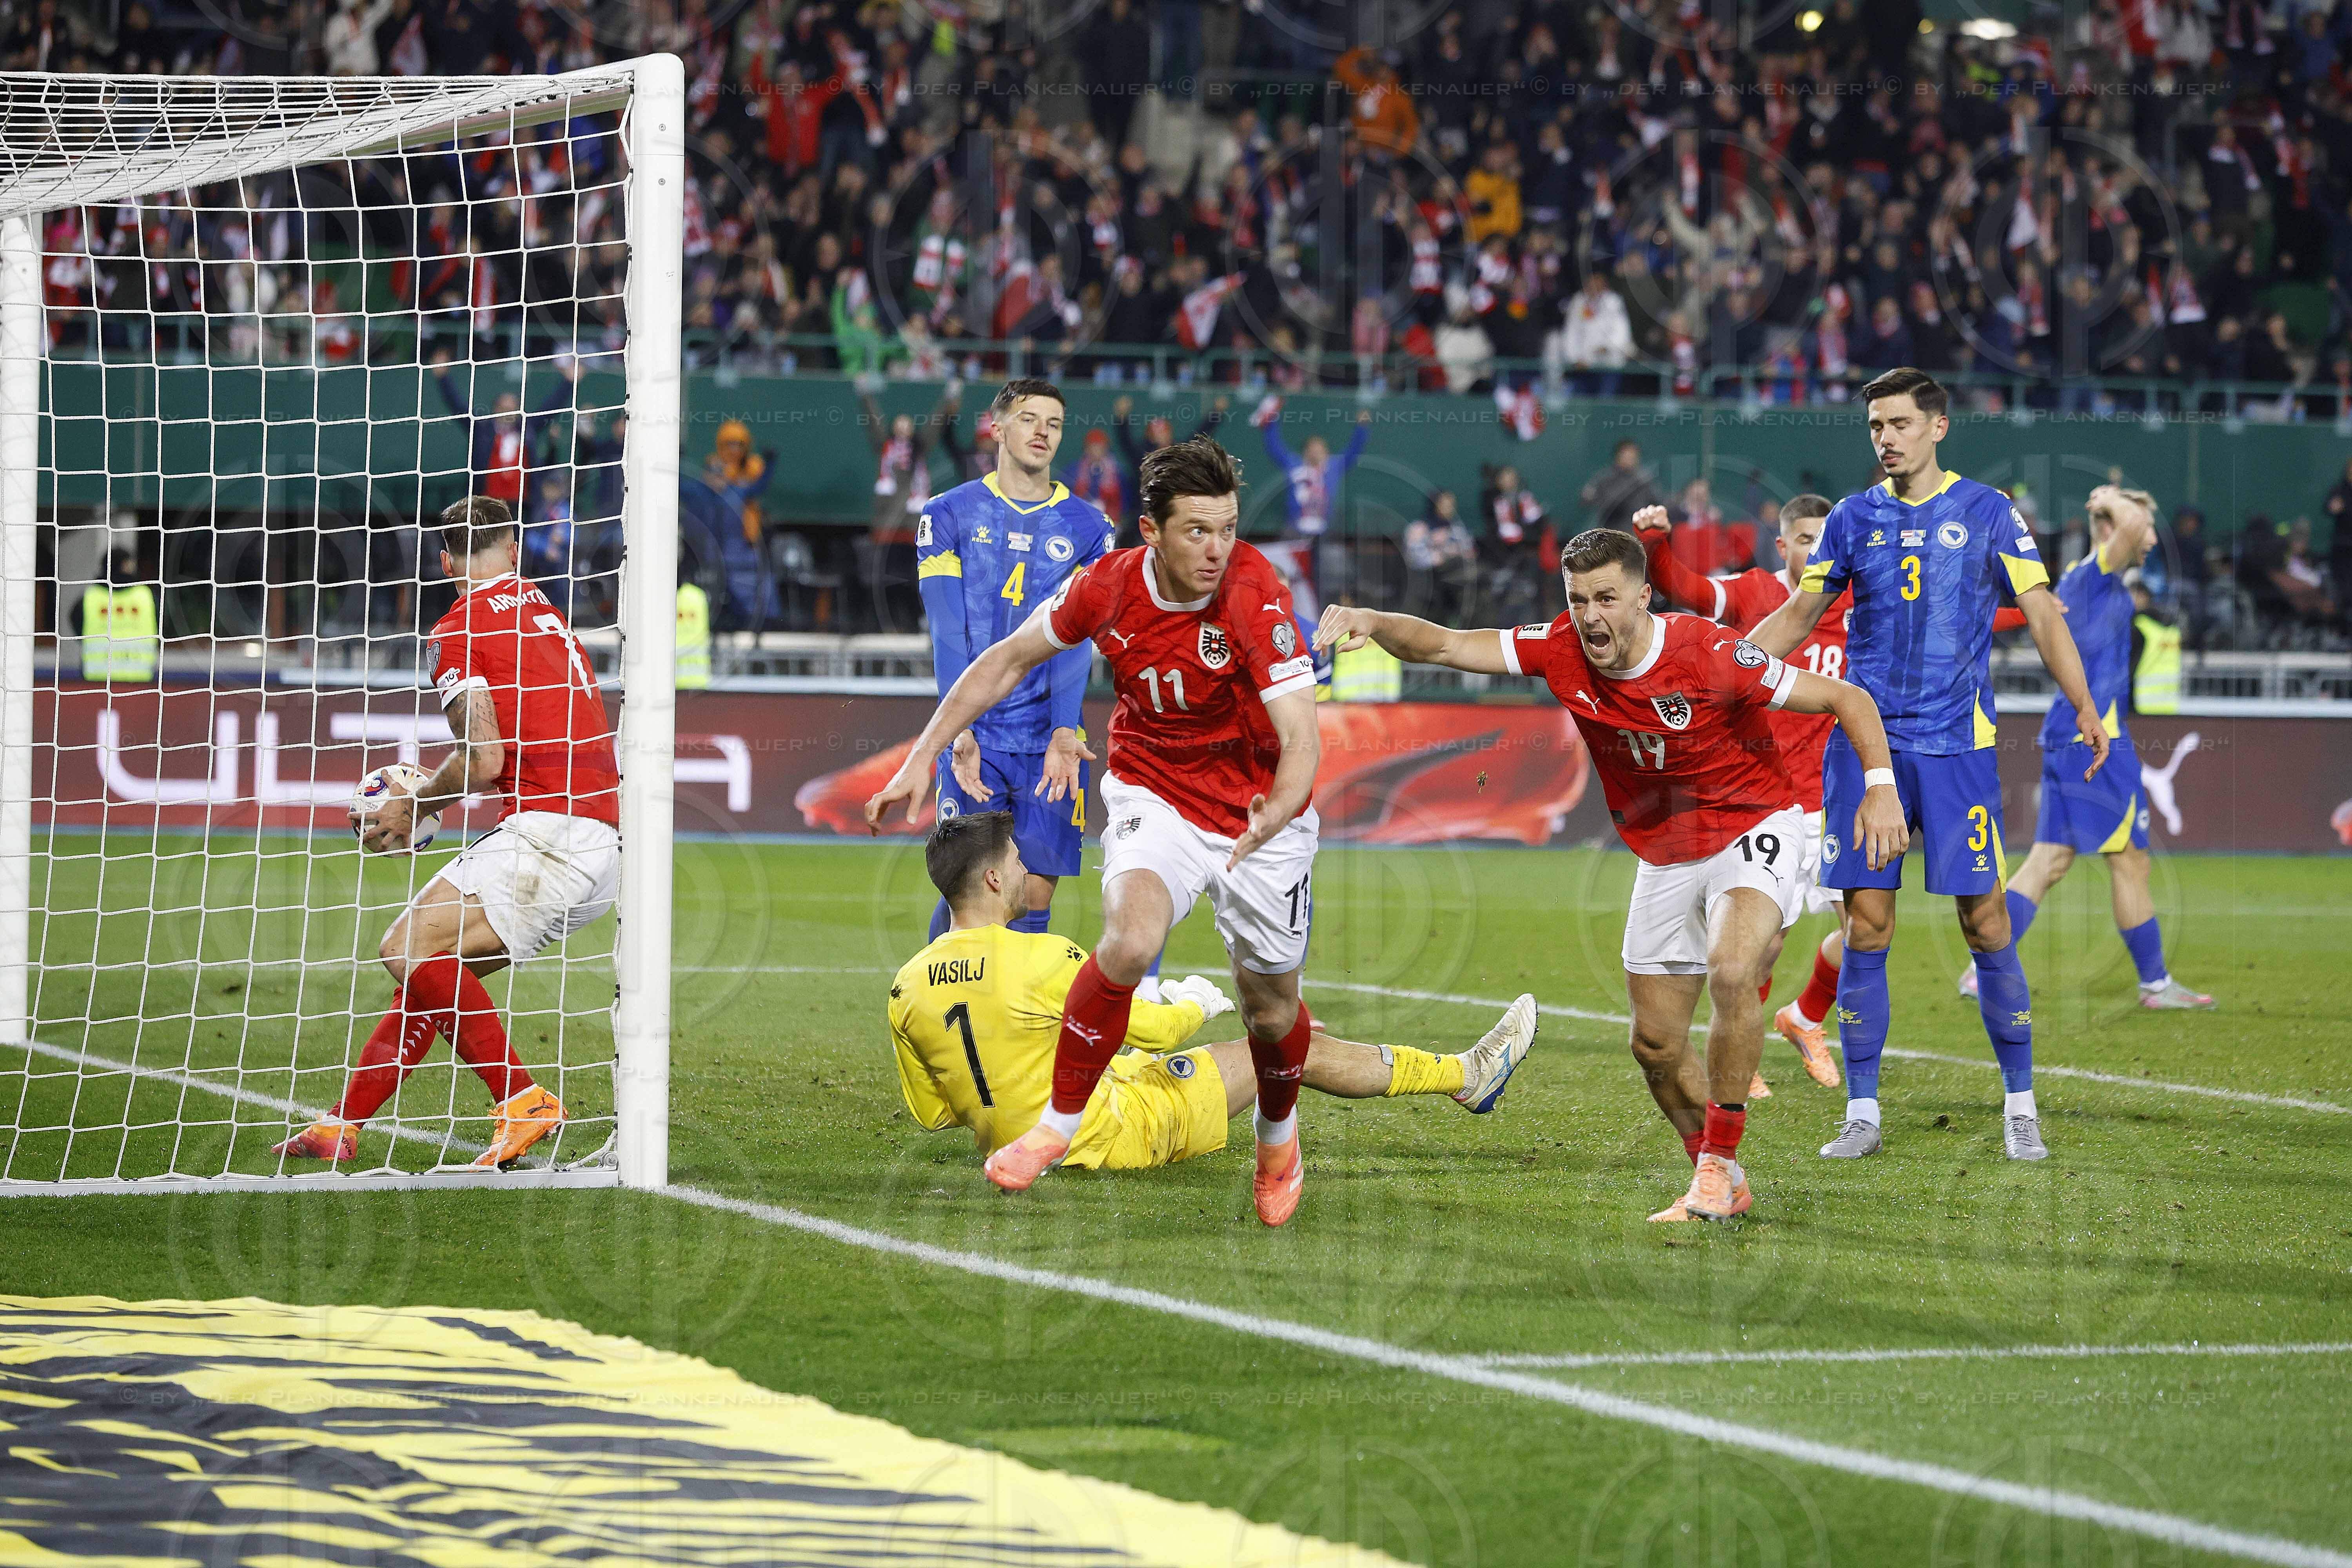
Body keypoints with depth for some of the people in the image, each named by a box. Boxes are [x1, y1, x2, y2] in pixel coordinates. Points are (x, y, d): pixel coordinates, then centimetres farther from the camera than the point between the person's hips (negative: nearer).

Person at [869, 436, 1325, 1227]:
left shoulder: (1257, 599, -26)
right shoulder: (1111, 585, -14)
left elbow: (1300, 741, -33)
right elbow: (1009, 660, 3)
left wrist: (1272, 819, -53)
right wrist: (922, 758, 1)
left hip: (1261, 813, -1)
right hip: (1152, 796, 1)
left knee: (1271, 1005, 8)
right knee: (1130, 939, -28)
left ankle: (1278, 1134, 43)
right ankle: (1058, 1124, -12)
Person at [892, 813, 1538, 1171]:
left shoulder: (908, 989, -9)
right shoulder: (1043, 961, -26)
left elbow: (928, 1112, 2)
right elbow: (1153, 1028, -12)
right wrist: (1196, 1007, 10)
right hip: (1112, 1136, -6)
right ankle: (1469, 1076, 24)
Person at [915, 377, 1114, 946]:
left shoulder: (1087, 527, 8)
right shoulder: (949, 515, 5)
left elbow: (1074, 639, -1)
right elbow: (948, 636, -3)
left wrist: (1065, 735, -15)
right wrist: (961, 732, -15)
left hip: (1050, 744, 2)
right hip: (975, 739, -1)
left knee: (1036, 894, -2)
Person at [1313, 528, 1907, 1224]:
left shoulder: (1712, 655, -25)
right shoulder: (1562, 650, -12)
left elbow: (1848, 700, -17)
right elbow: (1443, 646, -13)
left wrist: (1880, 787, -28)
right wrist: (1373, 622, -33)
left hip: (1754, 830, -6)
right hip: (1664, 856, 6)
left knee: (1731, 972, -32)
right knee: (1657, 1046, 6)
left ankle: (1718, 1163, -19)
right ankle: (1725, 1187, 27)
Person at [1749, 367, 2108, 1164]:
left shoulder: (1986, 512, 3)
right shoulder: (1855, 518, 9)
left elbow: (2042, 613, 1)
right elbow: (1799, 615, 15)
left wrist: (2085, 709, -10)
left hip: (1957, 745, -2)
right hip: (1865, 743, 2)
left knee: (1986, 924, -4)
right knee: (1866, 925, -1)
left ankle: (2020, 1106, 8)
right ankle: (1862, 1112, 6)